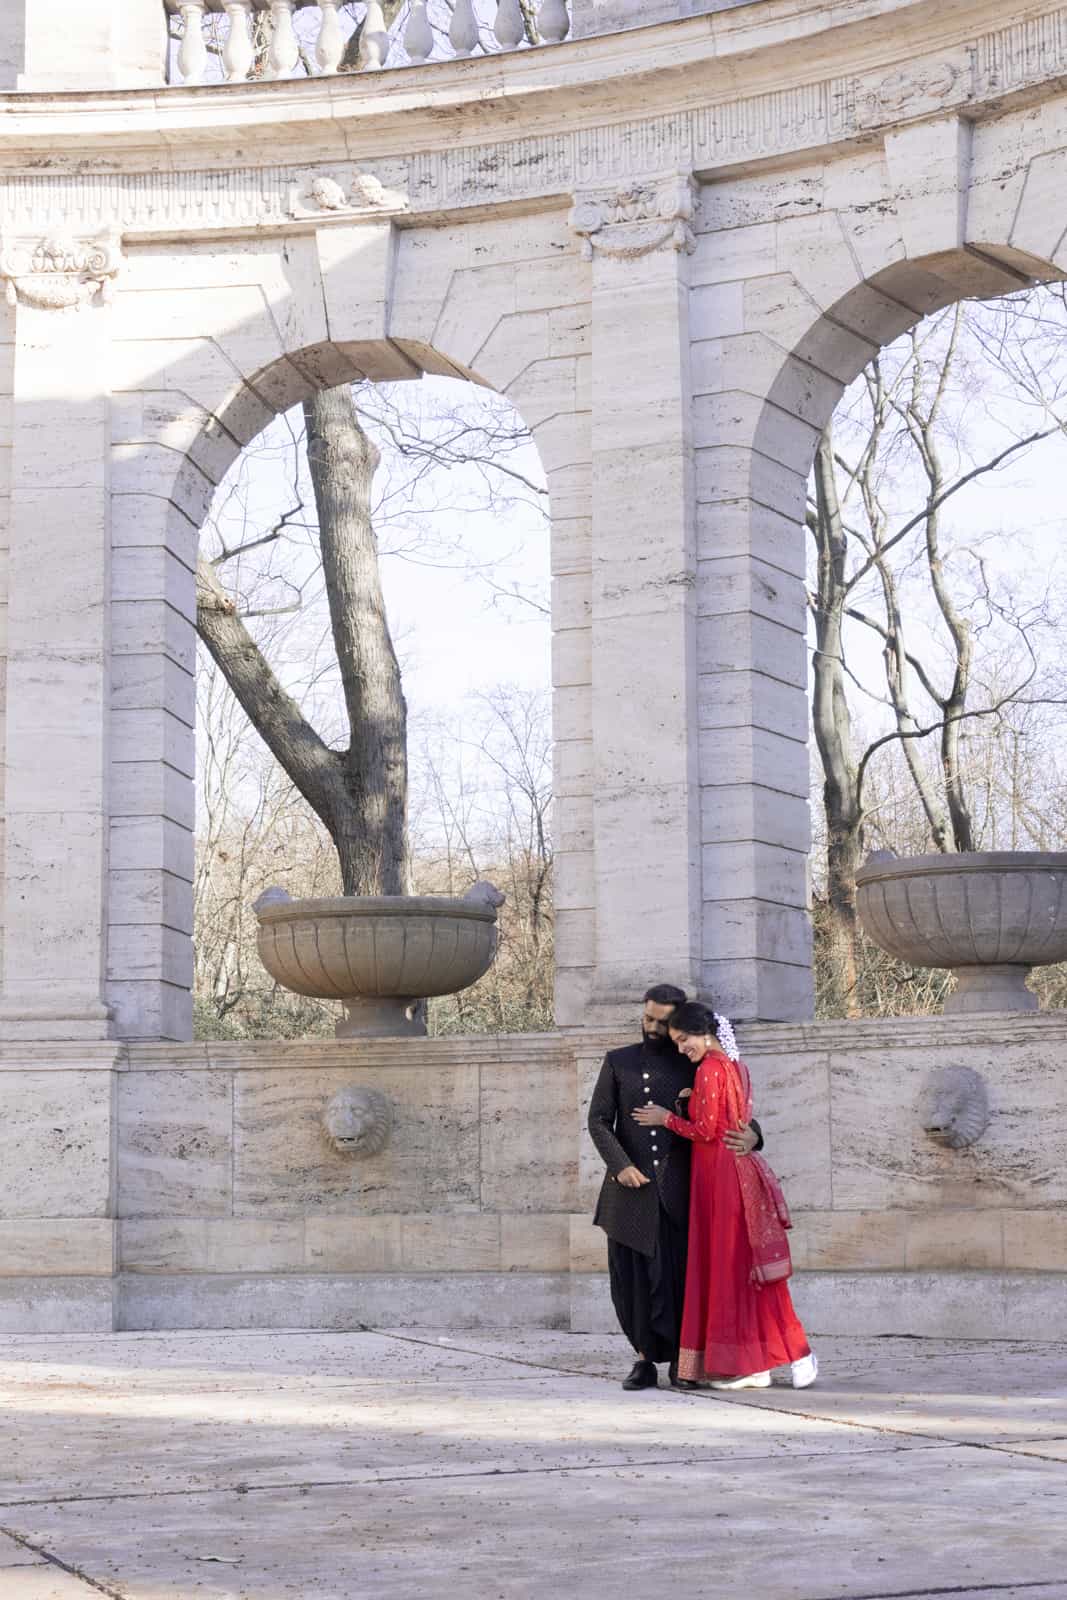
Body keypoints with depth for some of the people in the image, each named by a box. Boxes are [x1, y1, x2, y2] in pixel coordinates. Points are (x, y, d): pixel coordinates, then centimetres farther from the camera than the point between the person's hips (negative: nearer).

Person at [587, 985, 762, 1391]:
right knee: (632, 1274, -1)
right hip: (630, 1187, 1)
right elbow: (598, 1120, 7)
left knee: (680, 1273, -7)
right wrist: (620, 1165, -8)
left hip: (677, 1189, -1)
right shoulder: (618, 1063, 13)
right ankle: (645, 1359, 6)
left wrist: (752, 1136, -10)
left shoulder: (693, 1067, 12)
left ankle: (681, 1360, 0)